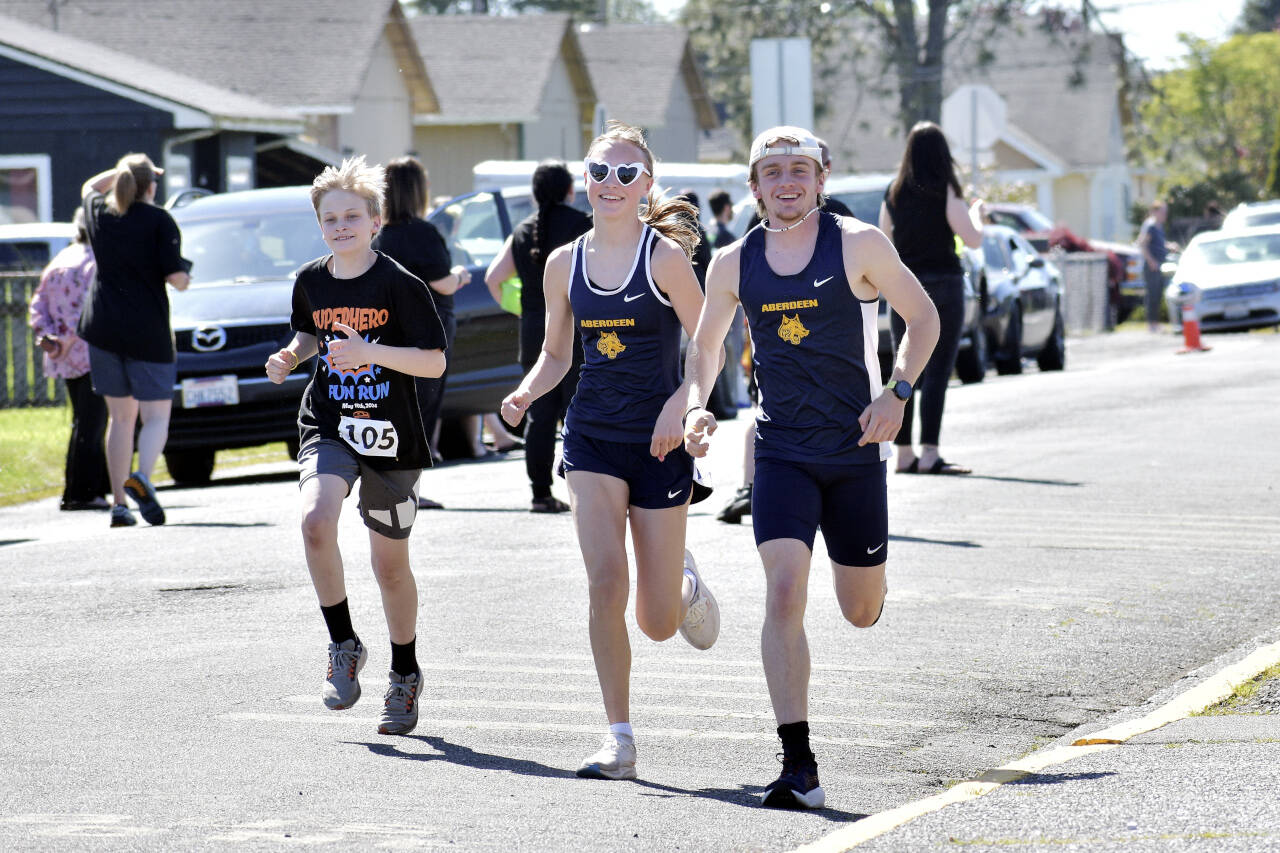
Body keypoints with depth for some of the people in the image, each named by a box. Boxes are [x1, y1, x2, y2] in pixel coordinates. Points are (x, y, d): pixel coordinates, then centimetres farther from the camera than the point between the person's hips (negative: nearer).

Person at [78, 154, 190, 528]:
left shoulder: (99, 214, 6)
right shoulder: (159, 220, -7)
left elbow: (90, 187, 32)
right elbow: (175, 276, -13)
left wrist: (123, 170, 33)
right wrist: (184, 281, 8)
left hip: (102, 326, 4)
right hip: (147, 329, -4)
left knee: (120, 417, 12)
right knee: (156, 415, 2)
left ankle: (119, 503, 7)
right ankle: (142, 477, -26)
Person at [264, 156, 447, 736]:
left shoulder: (401, 286, -10)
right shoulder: (311, 282, 3)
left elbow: (434, 363, -13)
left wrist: (369, 351, -26)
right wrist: (290, 358, 1)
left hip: (391, 438, -2)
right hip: (328, 427, 2)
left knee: (390, 564, 9)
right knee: (316, 520, -27)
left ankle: (405, 676, 31)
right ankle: (343, 648, -10)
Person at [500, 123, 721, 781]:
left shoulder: (665, 255, -7)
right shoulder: (564, 264, 5)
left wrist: (678, 404, -23)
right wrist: (525, 393, -4)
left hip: (658, 439, -2)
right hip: (591, 436, 2)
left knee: (657, 623, 4)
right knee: (605, 582, -16)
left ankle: (685, 586, 42)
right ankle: (619, 740, -10)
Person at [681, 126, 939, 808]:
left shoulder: (858, 245, -5)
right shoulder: (734, 264, 2)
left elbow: (923, 318, 5)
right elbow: (704, 347, 16)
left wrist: (896, 394, -9)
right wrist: (697, 405, -4)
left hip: (855, 449, 0)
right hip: (781, 451, 0)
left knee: (862, 612, 10)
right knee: (784, 595, -18)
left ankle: (855, 569, 50)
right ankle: (798, 767, -18)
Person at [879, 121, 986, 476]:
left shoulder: (893, 193, 4)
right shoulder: (944, 192, -10)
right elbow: (973, 239, -10)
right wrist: (977, 213, 10)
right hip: (942, 284, -5)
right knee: (937, 372, -6)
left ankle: (904, 453, 12)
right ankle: (929, 454, -13)